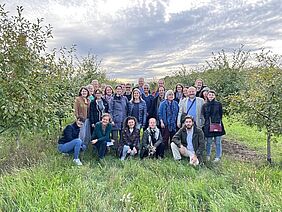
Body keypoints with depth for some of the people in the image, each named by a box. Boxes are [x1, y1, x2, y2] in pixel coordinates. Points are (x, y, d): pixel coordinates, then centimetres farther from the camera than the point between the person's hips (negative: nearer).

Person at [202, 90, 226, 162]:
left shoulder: (218, 104, 1)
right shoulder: (205, 105, 5)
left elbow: (220, 115, 5)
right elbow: (203, 116, 10)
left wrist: (218, 122, 2)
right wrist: (207, 123, 4)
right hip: (208, 126, 1)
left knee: (218, 142, 6)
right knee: (208, 142, 10)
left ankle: (218, 157, 19)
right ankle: (208, 156, 26)